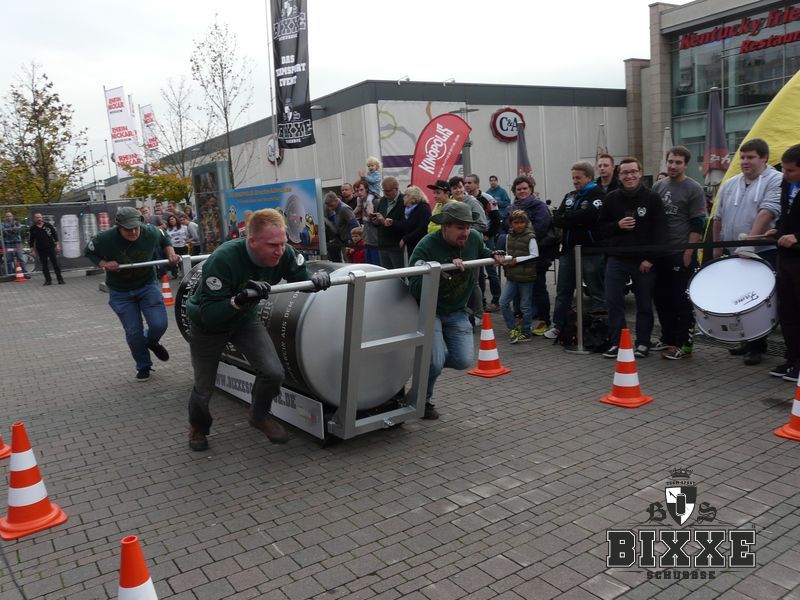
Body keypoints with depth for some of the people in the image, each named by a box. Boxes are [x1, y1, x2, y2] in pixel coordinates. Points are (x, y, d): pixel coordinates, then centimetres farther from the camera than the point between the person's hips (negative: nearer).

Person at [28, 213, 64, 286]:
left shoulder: (48, 225, 2)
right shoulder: (33, 229, 5)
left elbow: (55, 235, 4)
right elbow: (31, 240, 10)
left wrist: (57, 245, -2)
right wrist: (33, 250, 6)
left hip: (51, 247, -1)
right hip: (41, 250, 1)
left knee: (55, 263, -3)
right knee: (44, 265, 3)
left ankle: (60, 279, 2)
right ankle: (48, 280, 9)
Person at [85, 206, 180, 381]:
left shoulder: (151, 232, -18)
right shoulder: (104, 239, -22)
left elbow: (164, 239, 6)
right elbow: (88, 252, -2)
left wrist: (171, 254, -10)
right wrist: (104, 264, -19)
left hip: (147, 285, 1)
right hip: (121, 292, -1)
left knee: (159, 324, -11)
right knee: (133, 332, 1)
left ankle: (151, 342, 27)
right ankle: (143, 366, 25)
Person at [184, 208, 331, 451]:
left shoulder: (284, 254, -25)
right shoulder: (223, 260, -39)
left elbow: (301, 278, -7)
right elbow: (209, 314, -38)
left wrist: (317, 279, -30)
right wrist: (239, 299, -54)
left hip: (244, 319, 4)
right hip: (207, 325, -3)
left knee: (273, 372, -12)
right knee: (204, 388, 8)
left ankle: (259, 416, 19)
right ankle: (198, 427, 41)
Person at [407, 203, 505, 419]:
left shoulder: (474, 238, -7)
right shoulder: (426, 247, -24)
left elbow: (482, 252, 20)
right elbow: (415, 288, -32)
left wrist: (495, 256, -4)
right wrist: (444, 269, -42)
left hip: (457, 312, 5)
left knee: (464, 361, -6)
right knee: (435, 363, -18)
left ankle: (429, 360, 27)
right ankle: (422, 400, 13)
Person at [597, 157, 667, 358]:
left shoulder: (652, 198, -2)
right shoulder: (612, 198, 5)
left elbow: (660, 230, -5)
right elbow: (601, 227, 9)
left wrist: (650, 258, -12)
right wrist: (618, 225, -11)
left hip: (644, 261, -2)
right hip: (617, 259, 2)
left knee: (644, 304, 6)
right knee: (613, 301, -1)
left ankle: (642, 343, 19)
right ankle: (617, 342, 10)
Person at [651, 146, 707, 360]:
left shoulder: (694, 189, -5)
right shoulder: (658, 187, 11)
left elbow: (697, 225, -9)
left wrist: (688, 253, -14)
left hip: (681, 254, -6)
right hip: (660, 253, 6)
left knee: (682, 301, 0)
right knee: (661, 297, 12)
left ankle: (683, 344, 8)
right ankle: (667, 338, 25)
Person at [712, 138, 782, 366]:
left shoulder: (775, 181, -5)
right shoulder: (730, 185, 14)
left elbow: (767, 212, -19)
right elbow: (719, 218, 18)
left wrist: (750, 239, -29)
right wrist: (717, 247, 14)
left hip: (763, 252, -6)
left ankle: (757, 346, 7)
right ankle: (748, 341, 23)